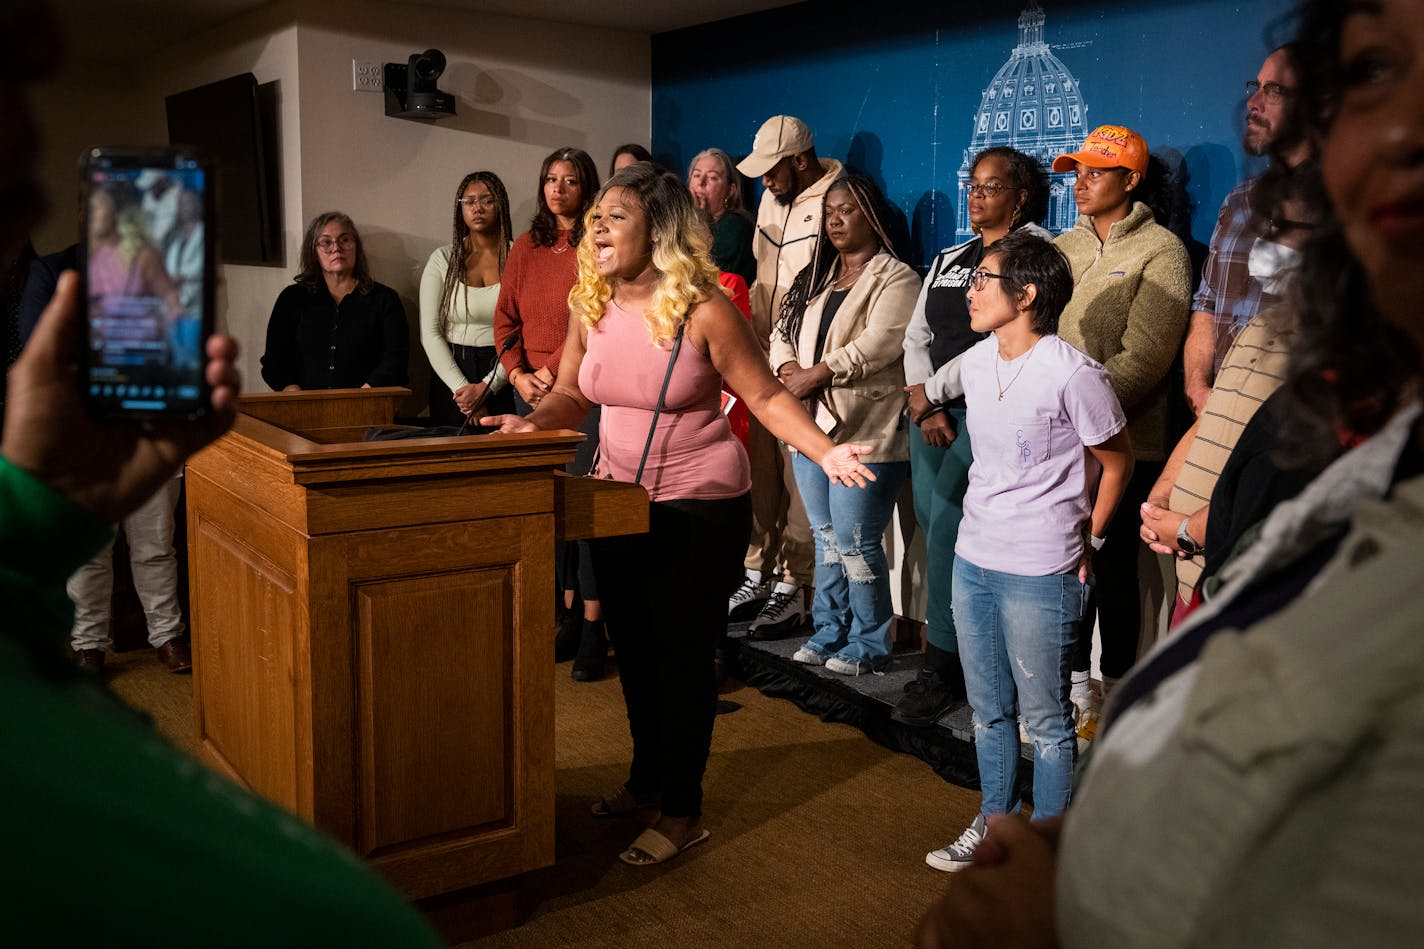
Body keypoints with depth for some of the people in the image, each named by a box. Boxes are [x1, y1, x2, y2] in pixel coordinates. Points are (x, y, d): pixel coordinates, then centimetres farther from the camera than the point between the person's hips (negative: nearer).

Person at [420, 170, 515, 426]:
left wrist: (486, 387, -13)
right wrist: (461, 386, -11)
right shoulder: (443, 259, 6)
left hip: (503, 378, -1)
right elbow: (430, 333, 1)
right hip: (451, 374, 1)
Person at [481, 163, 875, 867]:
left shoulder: (703, 308, -18)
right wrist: (533, 421, -10)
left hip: (700, 509, -6)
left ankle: (682, 810, 19)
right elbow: (573, 394, 10)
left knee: (683, 654, 2)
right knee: (632, 647, 18)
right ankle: (647, 775, 39)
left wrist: (826, 453, -26)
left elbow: (767, 396, -13)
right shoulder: (590, 305, -1)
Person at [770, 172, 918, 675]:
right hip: (812, 425, 8)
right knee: (825, 536, 14)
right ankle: (828, 633, 25)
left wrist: (813, 375, -17)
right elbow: (783, 331, 12)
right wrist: (789, 368, -9)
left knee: (856, 543, -5)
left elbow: (877, 345, -20)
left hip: (865, 432, -7)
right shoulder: (816, 276, 18)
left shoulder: (895, 278, -7)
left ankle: (868, 646, 8)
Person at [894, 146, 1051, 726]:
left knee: (947, 529, -13)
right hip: (931, 412, 7)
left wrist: (932, 391, -11)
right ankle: (965, 654, 18)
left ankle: (942, 667, -4)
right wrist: (923, 404, 0)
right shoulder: (948, 260, 21)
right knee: (933, 525, 5)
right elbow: (916, 336, 16)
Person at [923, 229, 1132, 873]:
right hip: (972, 560, 7)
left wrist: (1086, 541, 2)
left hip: (1040, 575, -7)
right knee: (988, 710, 20)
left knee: (1044, 718, 7)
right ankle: (995, 821, 38)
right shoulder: (975, 364, 4)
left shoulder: (1074, 375, -17)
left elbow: (1116, 463, -4)